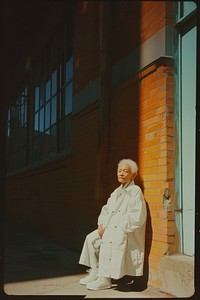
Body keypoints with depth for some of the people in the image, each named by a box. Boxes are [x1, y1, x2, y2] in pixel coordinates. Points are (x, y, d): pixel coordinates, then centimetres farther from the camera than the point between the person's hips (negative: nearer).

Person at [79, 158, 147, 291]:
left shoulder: (135, 191, -9)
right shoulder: (116, 192, 18)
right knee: (91, 238, -6)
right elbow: (106, 209, 21)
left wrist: (117, 228, -19)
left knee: (108, 241, -31)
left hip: (126, 231, -8)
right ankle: (94, 272, 2)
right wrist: (101, 224, 2)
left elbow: (136, 217, -18)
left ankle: (105, 279, -26)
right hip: (110, 228, 9)